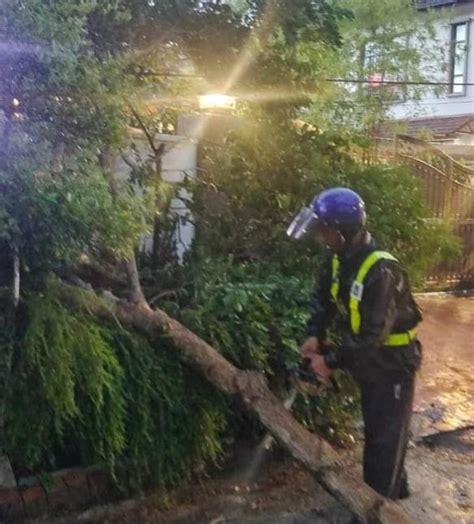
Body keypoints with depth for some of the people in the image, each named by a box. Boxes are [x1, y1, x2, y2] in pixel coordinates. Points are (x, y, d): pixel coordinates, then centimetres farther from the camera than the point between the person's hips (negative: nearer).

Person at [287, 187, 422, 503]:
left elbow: (372, 335, -31)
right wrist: (315, 334, -8)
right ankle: (395, 490, 42)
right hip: (368, 361, 9)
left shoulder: (381, 271, -32)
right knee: (373, 431, 22)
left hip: (392, 363, -9)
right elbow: (324, 296, 7)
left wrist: (332, 361, -23)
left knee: (387, 438, 3)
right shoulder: (339, 258, -5)